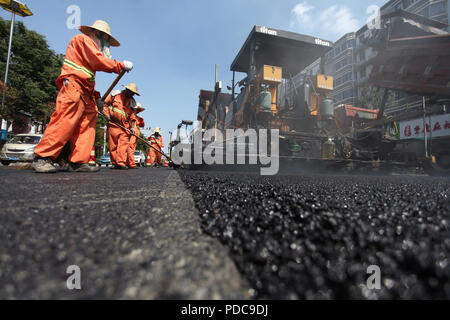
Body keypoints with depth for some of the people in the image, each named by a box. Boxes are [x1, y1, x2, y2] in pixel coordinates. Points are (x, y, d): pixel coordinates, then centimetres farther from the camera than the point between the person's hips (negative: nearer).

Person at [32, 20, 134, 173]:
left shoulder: (91, 46, 33)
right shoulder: (82, 39, 6)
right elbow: (99, 61, -10)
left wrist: (96, 95, 17)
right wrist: (122, 65, -2)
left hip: (85, 92, 9)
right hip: (73, 87, -9)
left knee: (87, 124, -2)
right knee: (65, 122, -19)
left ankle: (78, 162, -5)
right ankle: (42, 158, -15)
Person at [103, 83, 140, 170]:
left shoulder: (132, 102, 11)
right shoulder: (115, 94, 5)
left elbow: (132, 115, 12)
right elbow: (106, 104, 12)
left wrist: (132, 126, 0)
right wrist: (106, 114, -1)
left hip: (125, 126, 1)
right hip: (113, 124, -1)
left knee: (124, 144, -12)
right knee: (113, 145, 1)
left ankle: (121, 163, -15)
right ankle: (115, 163, 9)